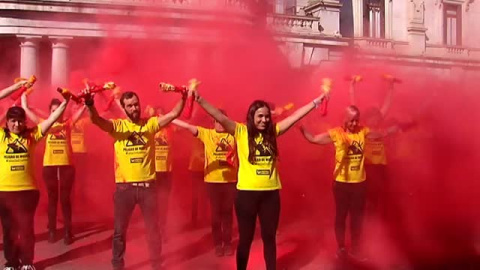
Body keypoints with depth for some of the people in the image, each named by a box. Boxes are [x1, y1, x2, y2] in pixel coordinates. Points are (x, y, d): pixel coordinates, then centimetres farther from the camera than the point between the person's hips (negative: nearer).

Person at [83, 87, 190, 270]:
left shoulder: (150, 124, 3)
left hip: (147, 185, 1)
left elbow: (174, 114, -6)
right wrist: (90, 105, -38)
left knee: (153, 227, 14)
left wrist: (183, 97, -22)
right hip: (124, 186, -1)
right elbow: (96, 120, -18)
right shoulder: (117, 126, -1)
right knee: (120, 229, 12)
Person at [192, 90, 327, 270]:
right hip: (247, 193, -3)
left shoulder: (273, 132, 7)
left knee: (269, 237, 15)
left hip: (271, 193, 3)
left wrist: (315, 102, 10)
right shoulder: (241, 132, -3)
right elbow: (220, 117, -14)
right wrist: (200, 101, -25)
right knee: (245, 238, 10)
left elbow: (295, 116, 9)